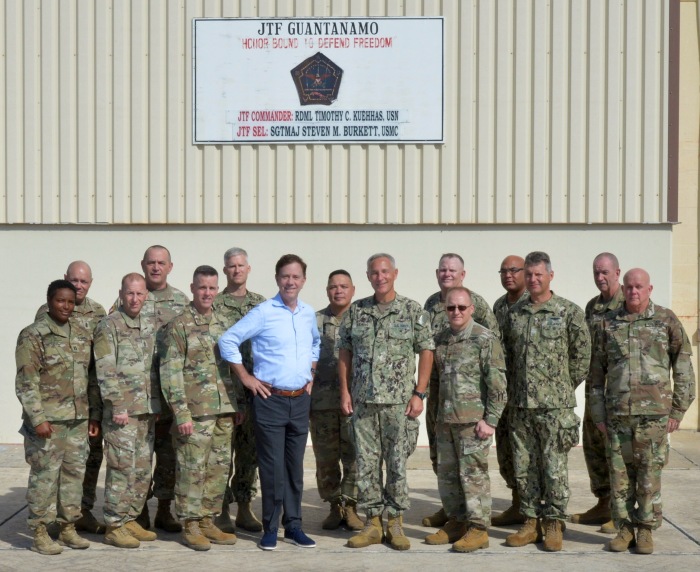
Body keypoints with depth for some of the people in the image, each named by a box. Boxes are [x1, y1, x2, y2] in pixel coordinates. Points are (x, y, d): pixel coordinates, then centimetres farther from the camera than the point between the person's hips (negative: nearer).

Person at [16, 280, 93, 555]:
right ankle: (40, 533, 9)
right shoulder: (33, 335, -7)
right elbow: (26, 382, -11)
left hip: (78, 419, 6)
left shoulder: (84, 335, 11)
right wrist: (37, 418, -16)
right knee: (45, 476, -1)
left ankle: (68, 528, 21)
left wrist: (94, 415, 13)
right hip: (48, 420, -6)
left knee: (74, 473, 10)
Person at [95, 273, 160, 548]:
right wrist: (117, 407, -16)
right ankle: (114, 526, 3)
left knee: (143, 469, 10)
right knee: (123, 468, -6)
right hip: (122, 410, -7)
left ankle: (130, 519, 20)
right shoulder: (109, 326, -7)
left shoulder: (149, 327, 14)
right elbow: (105, 371, -12)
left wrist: (157, 404, 14)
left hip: (148, 410, 7)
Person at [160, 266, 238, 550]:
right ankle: (191, 525, 10)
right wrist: (181, 413, -15)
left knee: (219, 468, 10)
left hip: (224, 409, 6)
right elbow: (170, 372, -10)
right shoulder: (179, 325, -5)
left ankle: (208, 521, 20)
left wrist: (239, 404, 12)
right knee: (193, 469, -1)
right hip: (195, 411, -6)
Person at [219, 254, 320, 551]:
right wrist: (245, 378, -9)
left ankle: (293, 525, 19)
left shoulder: (309, 313, 8)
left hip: (301, 400, 5)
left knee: (295, 466, 11)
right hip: (271, 400, -5)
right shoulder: (263, 312, -9)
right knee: (272, 468, -1)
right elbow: (227, 340, -10)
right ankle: (270, 528, 11)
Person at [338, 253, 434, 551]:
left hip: (399, 401, -2)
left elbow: (426, 352, -1)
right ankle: (372, 522, 15)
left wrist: (419, 394, -7)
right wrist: (345, 391, 3)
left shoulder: (413, 311, -1)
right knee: (366, 462, 6)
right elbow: (345, 352, 11)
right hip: (363, 401, 3)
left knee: (397, 463, 3)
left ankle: (395, 522, 14)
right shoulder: (355, 311, 7)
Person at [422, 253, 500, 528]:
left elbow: (494, 338, -9)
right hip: (436, 382, 7)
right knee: (437, 444, 11)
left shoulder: (475, 302, -7)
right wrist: (426, 378, 15)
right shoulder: (431, 303, 13)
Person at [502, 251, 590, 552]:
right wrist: (517, 385, 12)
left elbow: (582, 355, 0)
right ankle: (531, 521, 20)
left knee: (554, 468, 0)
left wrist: (563, 387, 3)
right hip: (521, 405, 4)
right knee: (524, 467, 9)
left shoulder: (569, 312, -3)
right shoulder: (515, 313, 10)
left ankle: (554, 523, 12)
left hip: (555, 405, -4)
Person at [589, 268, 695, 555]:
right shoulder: (608, 324, 7)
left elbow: (683, 368, 3)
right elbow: (597, 372, 10)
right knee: (620, 474, 6)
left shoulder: (666, 320, 2)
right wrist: (598, 413, 6)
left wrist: (678, 410, -1)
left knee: (649, 475, 2)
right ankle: (624, 529, 18)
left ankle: (646, 530, 16)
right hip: (617, 414, 2)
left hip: (654, 413, -2)